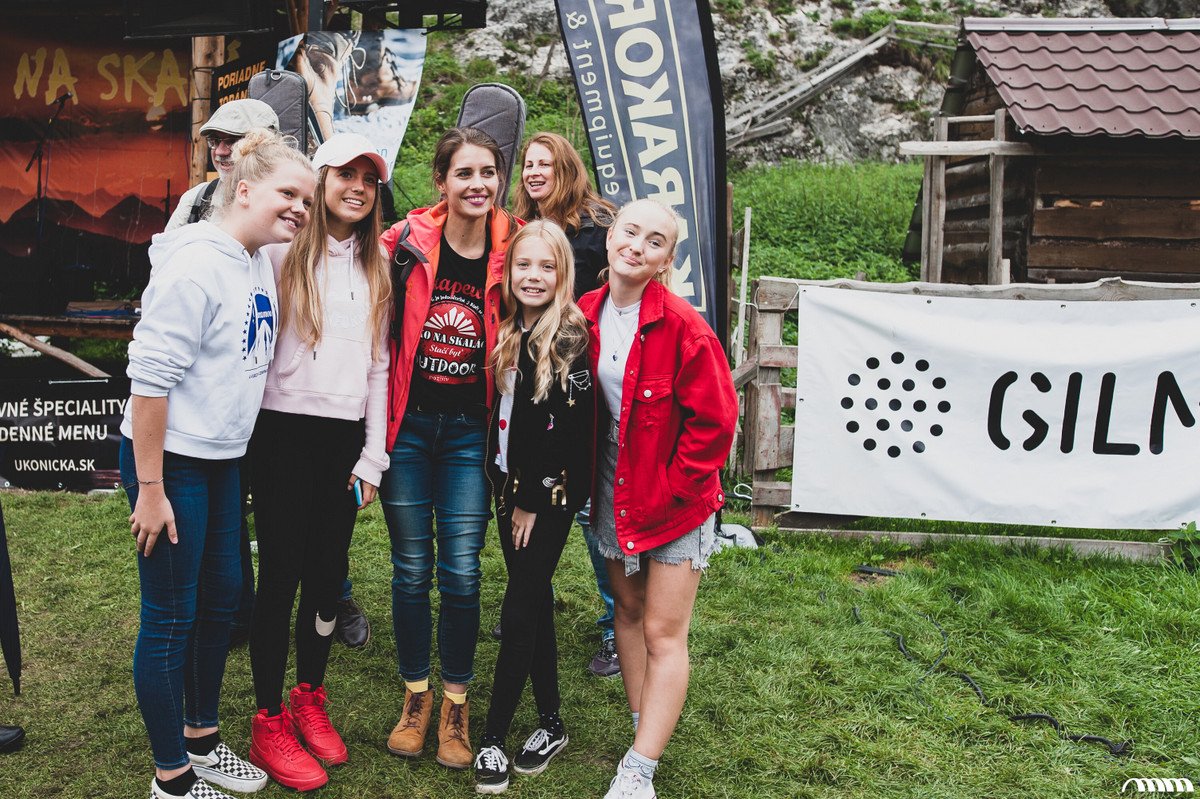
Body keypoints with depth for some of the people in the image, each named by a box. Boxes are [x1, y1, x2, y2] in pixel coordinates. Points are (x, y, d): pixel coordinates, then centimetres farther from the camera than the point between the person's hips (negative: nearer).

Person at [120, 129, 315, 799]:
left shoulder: (261, 264, 7)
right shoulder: (197, 263, -19)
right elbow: (151, 376, -22)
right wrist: (150, 490, -20)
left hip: (223, 460, 9)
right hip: (170, 460, -9)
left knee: (223, 598, 17)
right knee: (171, 617, 3)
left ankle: (202, 737, 36)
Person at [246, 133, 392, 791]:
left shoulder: (377, 269, 12)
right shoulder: (283, 253, -2)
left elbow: (378, 365, 10)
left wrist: (373, 455, 7)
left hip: (345, 437, 4)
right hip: (286, 430, -4)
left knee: (328, 573, 10)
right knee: (282, 573, 0)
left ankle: (309, 700, 28)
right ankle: (268, 724, 13)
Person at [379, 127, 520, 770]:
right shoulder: (404, 243, -7)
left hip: (470, 429, 0)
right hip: (406, 426, 0)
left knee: (462, 572, 2)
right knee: (410, 568, 9)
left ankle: (456, 703, 21)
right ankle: (415, 696, 28)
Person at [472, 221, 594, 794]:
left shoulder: (570, 338, -14)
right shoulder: (510, 333, 9)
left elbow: (567, 428, -17)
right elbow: (500, 417, 12)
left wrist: (532, 500, -14)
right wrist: (502, 487, 4)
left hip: (549, 494, -7)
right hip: (511, 487, 7)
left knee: (519, 611, -3)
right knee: (535, 602, 14)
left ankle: (492, 739, 7)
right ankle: (550, 722, 26)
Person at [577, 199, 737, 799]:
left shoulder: (683, 328, -20)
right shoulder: (587, 315, -2)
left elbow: (714, 420, -17)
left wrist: (669, 492, -15)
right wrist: (587, 478, 4)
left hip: (675, 502, -6)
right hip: (615, 495, 6)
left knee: (664, 635, -2)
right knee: (628, 610, 16)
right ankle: (646, 735, 32)